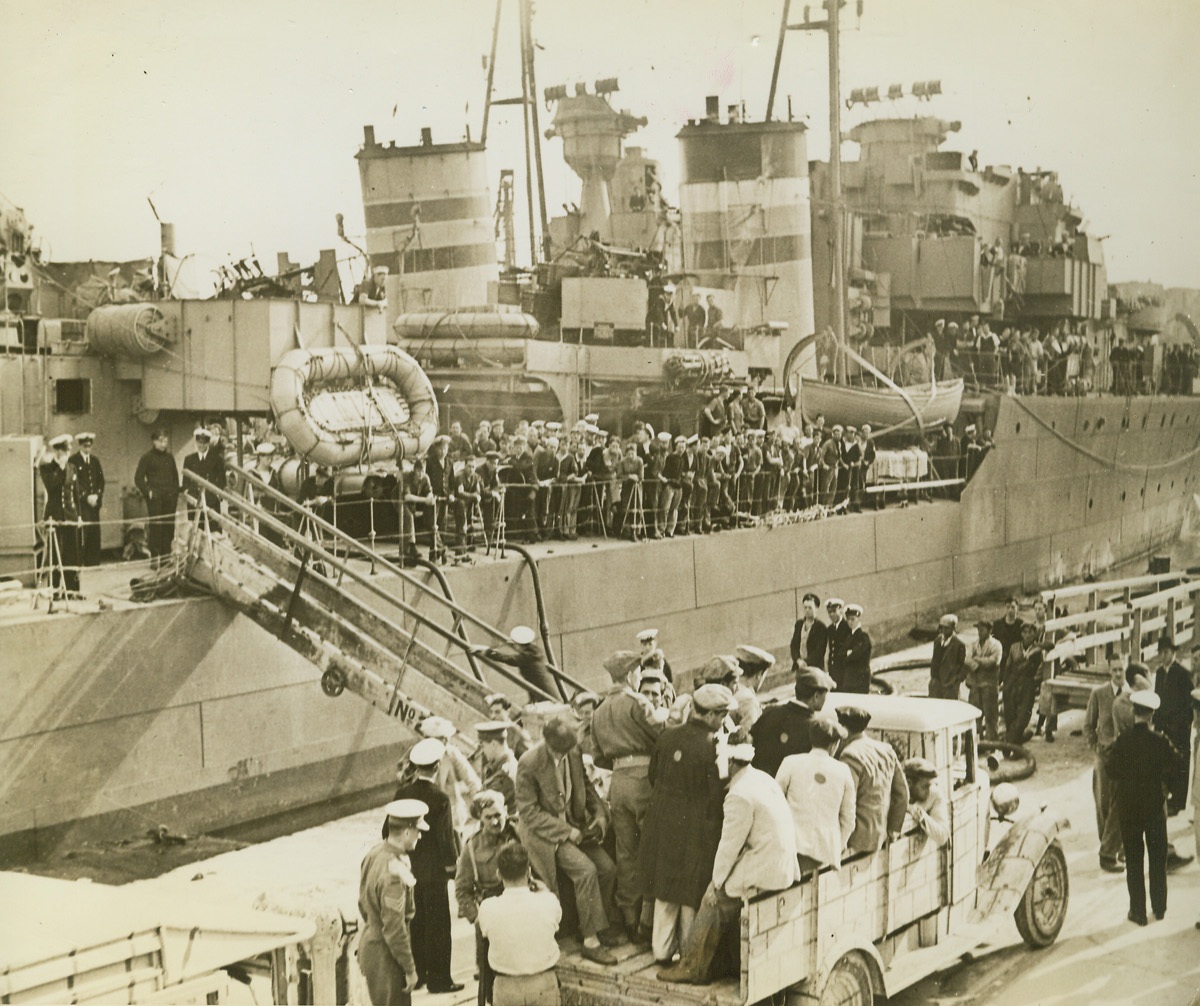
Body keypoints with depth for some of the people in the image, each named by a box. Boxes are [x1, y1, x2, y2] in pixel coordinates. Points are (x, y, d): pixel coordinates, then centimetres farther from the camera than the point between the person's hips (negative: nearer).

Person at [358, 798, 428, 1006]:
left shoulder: (374, 854, 0)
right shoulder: (394, 872, -28)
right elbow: (394, 929, -26)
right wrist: (410, 969, -17)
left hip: (370, 940, 9)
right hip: (385, 954, -9)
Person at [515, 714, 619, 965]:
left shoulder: (574, 754, -3)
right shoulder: (529, 763, -21)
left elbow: (585, 785, 14)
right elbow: (528, 810, -17)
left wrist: (599, 813, -2)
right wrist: (565, 831, -20)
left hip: (573, 825, 6)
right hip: (544, 832, -6)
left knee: (607, 867, -12)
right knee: (586, 869, -25)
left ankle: (598, 926, 9)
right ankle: (591, 940, -13)